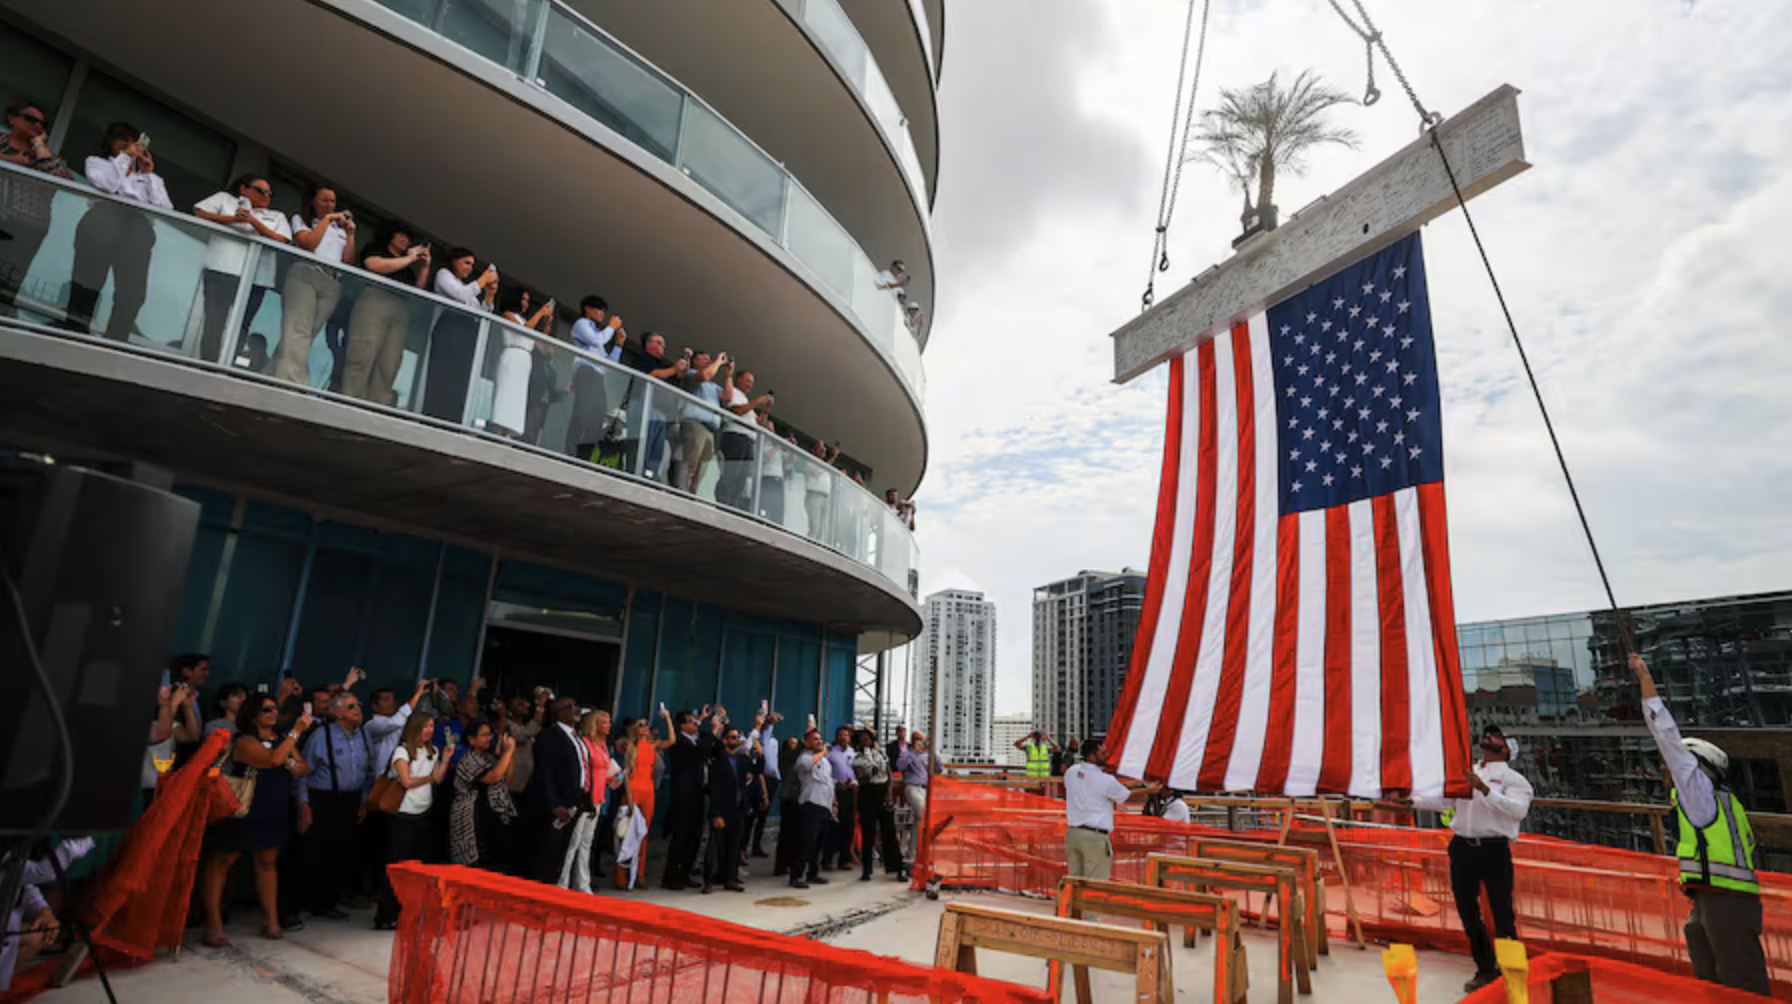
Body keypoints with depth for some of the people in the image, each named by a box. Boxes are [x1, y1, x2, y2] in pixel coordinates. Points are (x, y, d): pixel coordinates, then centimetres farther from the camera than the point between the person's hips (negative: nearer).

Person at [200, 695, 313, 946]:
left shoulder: (283, 739, 9)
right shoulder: (244, 741, -11)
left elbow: (304, 768, 8)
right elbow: (273, 759, -26)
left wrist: (292, 764, -13)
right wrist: (297, 731, -25)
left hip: (273, 812, 6)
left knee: (268, 861, 12)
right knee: (221, 861, 0)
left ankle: (271, 920, 17)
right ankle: (213, 924, 7)